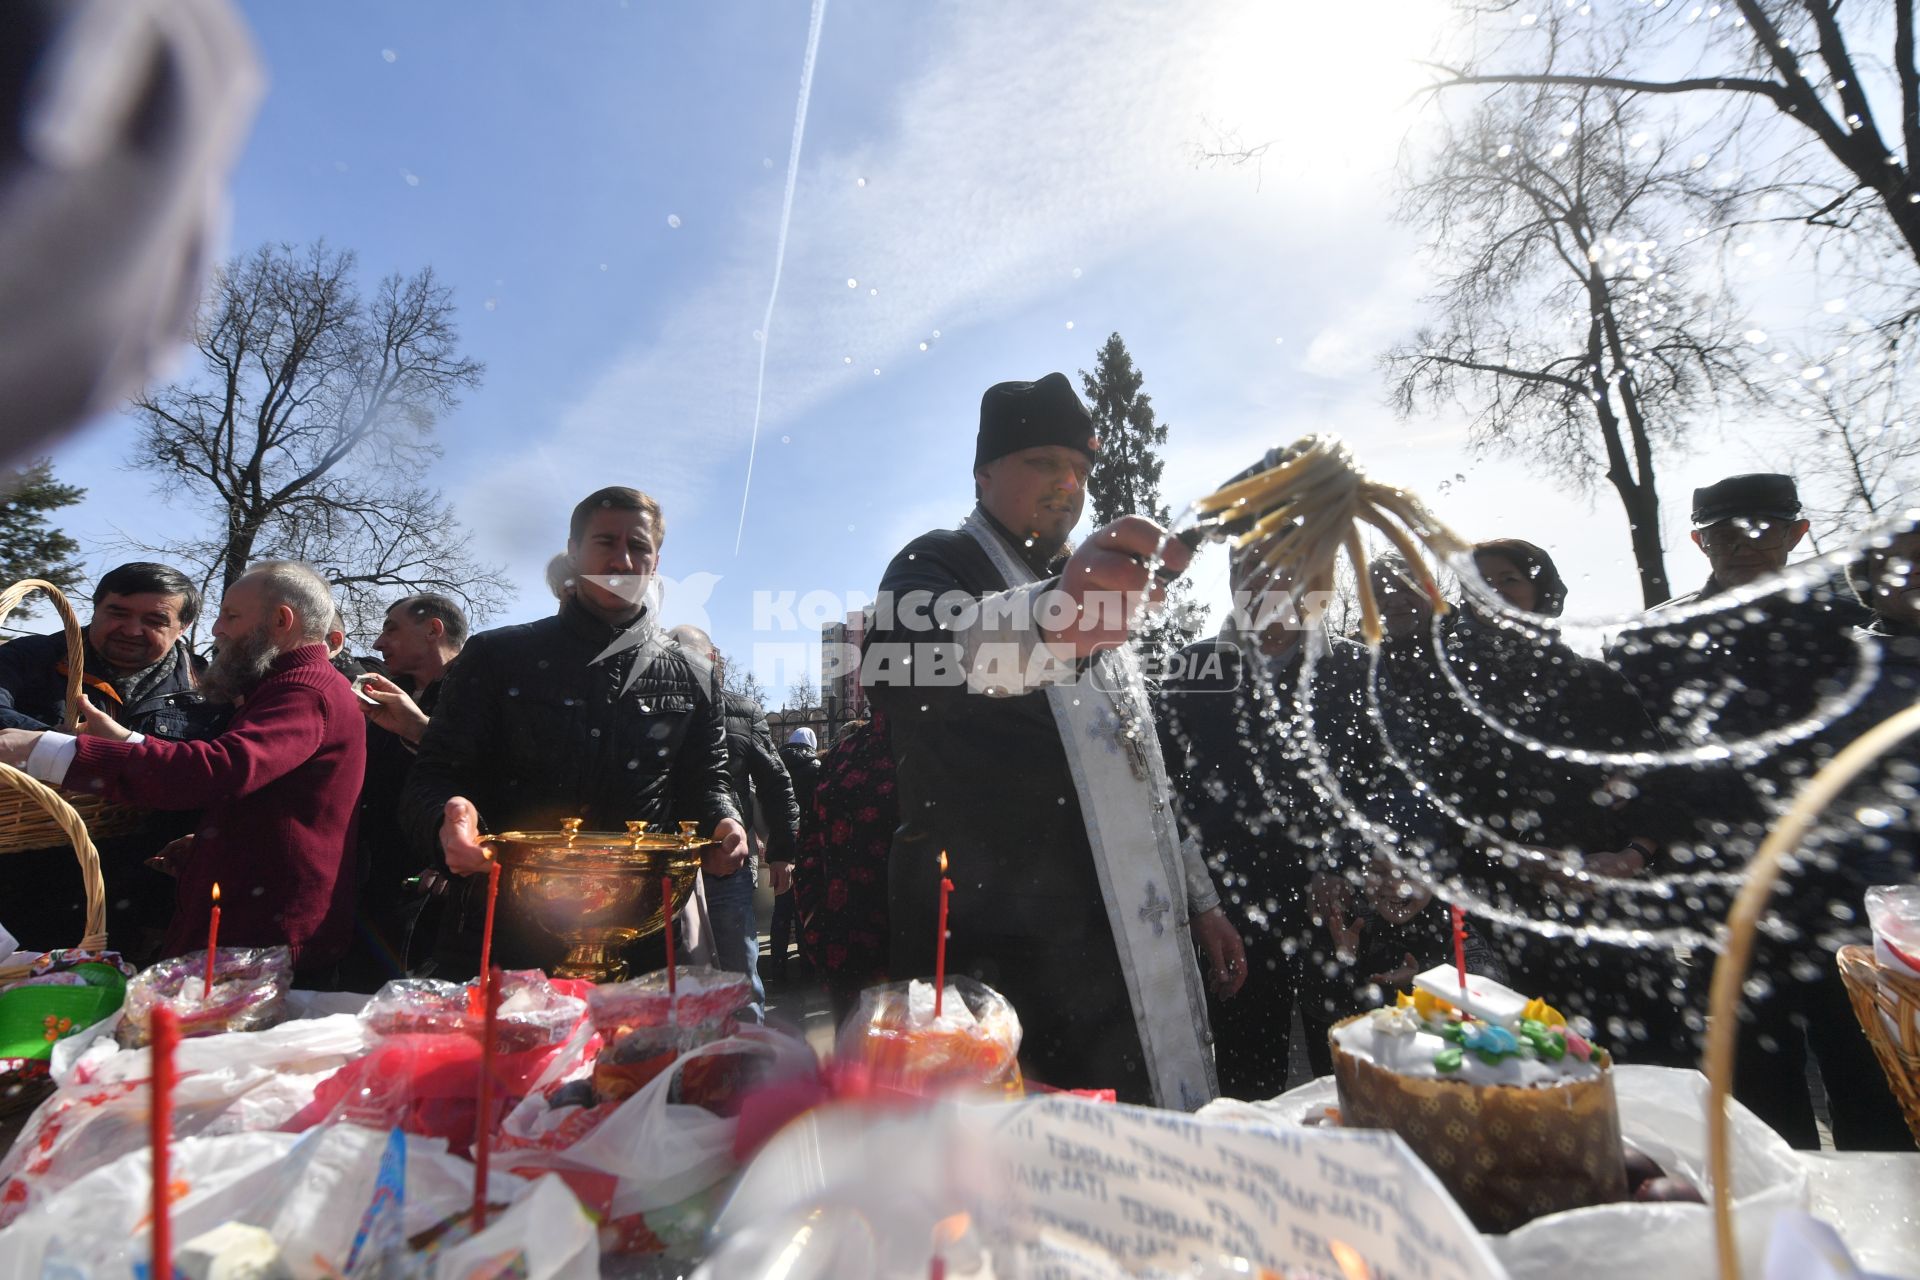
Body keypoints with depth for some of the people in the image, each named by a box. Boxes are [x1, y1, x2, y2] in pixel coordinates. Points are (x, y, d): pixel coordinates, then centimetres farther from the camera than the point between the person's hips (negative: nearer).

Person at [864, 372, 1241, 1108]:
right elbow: (901, 663, -31)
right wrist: (1051, 616, -50)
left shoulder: (1097, 586, 19)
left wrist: (1197, 897, 18)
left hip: (1132, 953, 7)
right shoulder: (939, 565, -4)